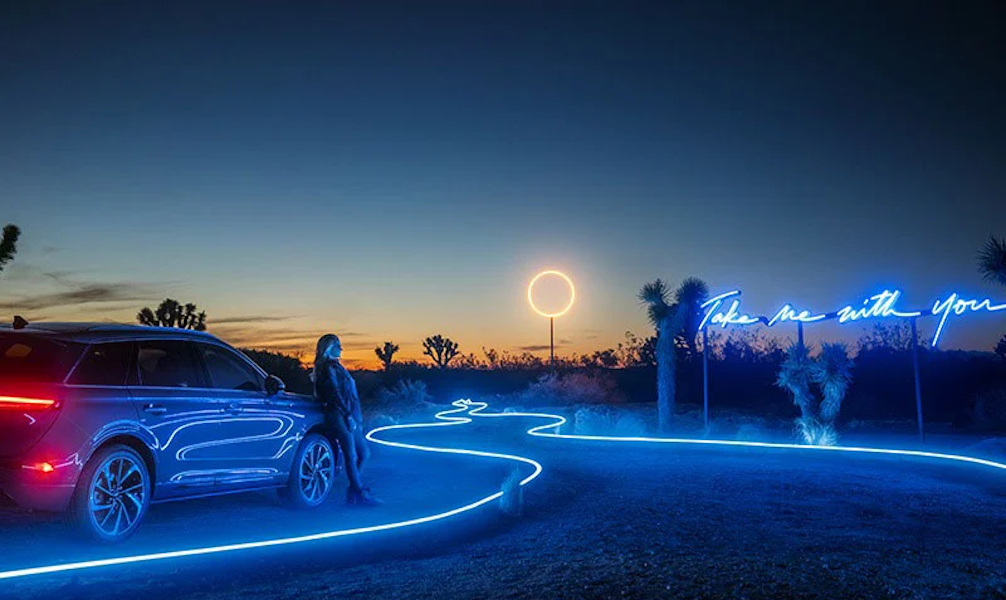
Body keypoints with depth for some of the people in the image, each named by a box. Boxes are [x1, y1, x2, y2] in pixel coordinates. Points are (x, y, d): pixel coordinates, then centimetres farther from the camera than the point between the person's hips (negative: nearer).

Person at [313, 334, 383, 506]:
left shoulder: (336, 367, 22)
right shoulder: (328, 367, -7)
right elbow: (335, 394, -17)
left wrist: (357, 419, 19)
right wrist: (348, 415, -20)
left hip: (349, 416, 10)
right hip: (339, 416, -10)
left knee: (364, 453, 10)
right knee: (351, 456, -8)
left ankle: (353, 491, 13)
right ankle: (361, 494, -5)